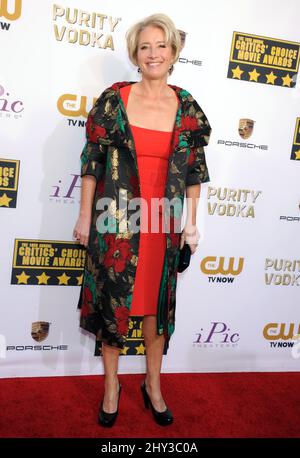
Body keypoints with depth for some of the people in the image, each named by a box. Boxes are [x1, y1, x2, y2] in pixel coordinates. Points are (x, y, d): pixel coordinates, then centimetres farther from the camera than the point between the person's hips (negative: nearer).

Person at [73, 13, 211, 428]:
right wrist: (85, 216, -3)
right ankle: (111, 384, 28)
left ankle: (153, 385, 30)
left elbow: (194, 169, 6)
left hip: (162, 221, 2)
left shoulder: (187, 108, 3)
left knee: (156, 301, 11)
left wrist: (191, 223, 4)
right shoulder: (113, 100, -2)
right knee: (111, 299, 7)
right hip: (116, 218, -1)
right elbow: (92, 161, -1)